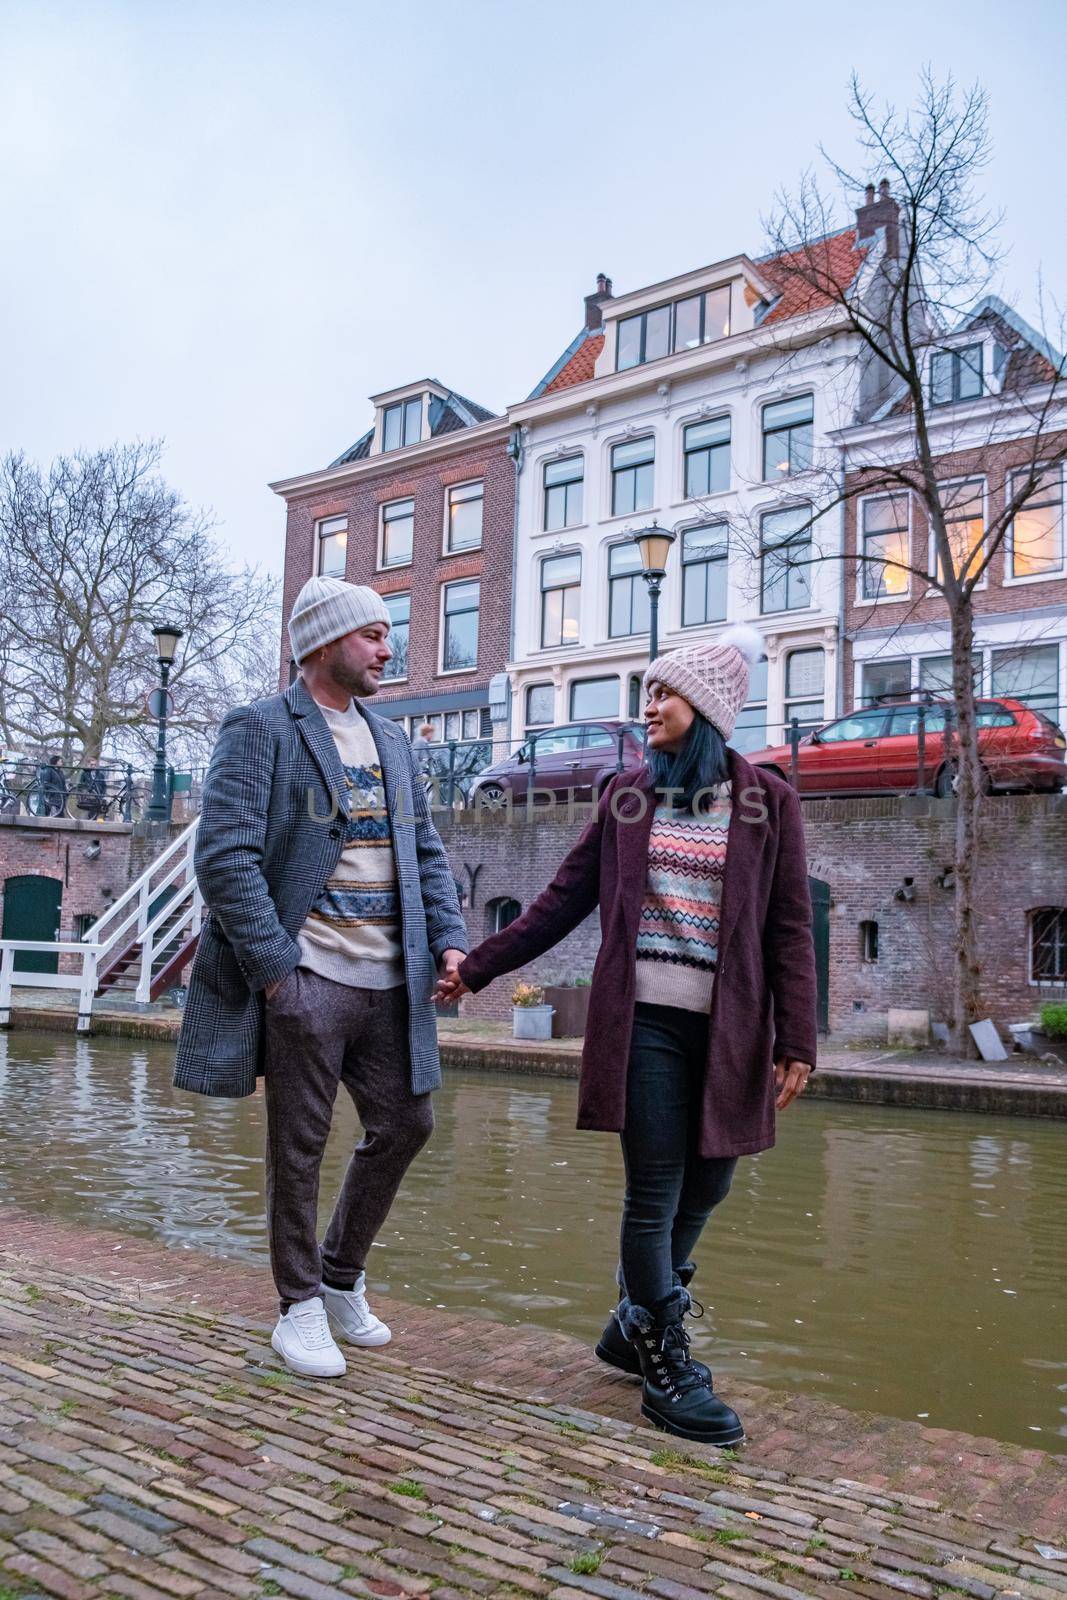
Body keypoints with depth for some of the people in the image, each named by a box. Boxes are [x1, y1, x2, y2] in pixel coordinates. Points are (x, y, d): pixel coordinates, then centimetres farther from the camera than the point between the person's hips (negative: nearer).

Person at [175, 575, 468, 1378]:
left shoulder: (391, 740, 16)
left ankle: (343, 1279, 34)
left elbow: (426, 852, 16)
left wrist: (449, 940, 2)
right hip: (307, 979, -7)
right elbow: (225, 857, -14)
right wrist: (275, 968, -16)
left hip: (390, 981, 7)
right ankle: (300, 1307, 26)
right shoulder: (261, 730, -6)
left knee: (406, 1125, 13)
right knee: (299, 1148, 6)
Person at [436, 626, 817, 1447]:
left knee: (704, 1191, 11)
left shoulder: (767, 801, 3)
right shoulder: (629, 795, 7)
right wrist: (476, 969, 8)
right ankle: (669, 1370, 17)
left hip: (730, 1029, 1)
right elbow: (563, 902, 10)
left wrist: (796, 1041, -5)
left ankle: (635, 1327, 34)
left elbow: (790, 930, 1)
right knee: (655, 1194, 1)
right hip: (645, 1020, 0)